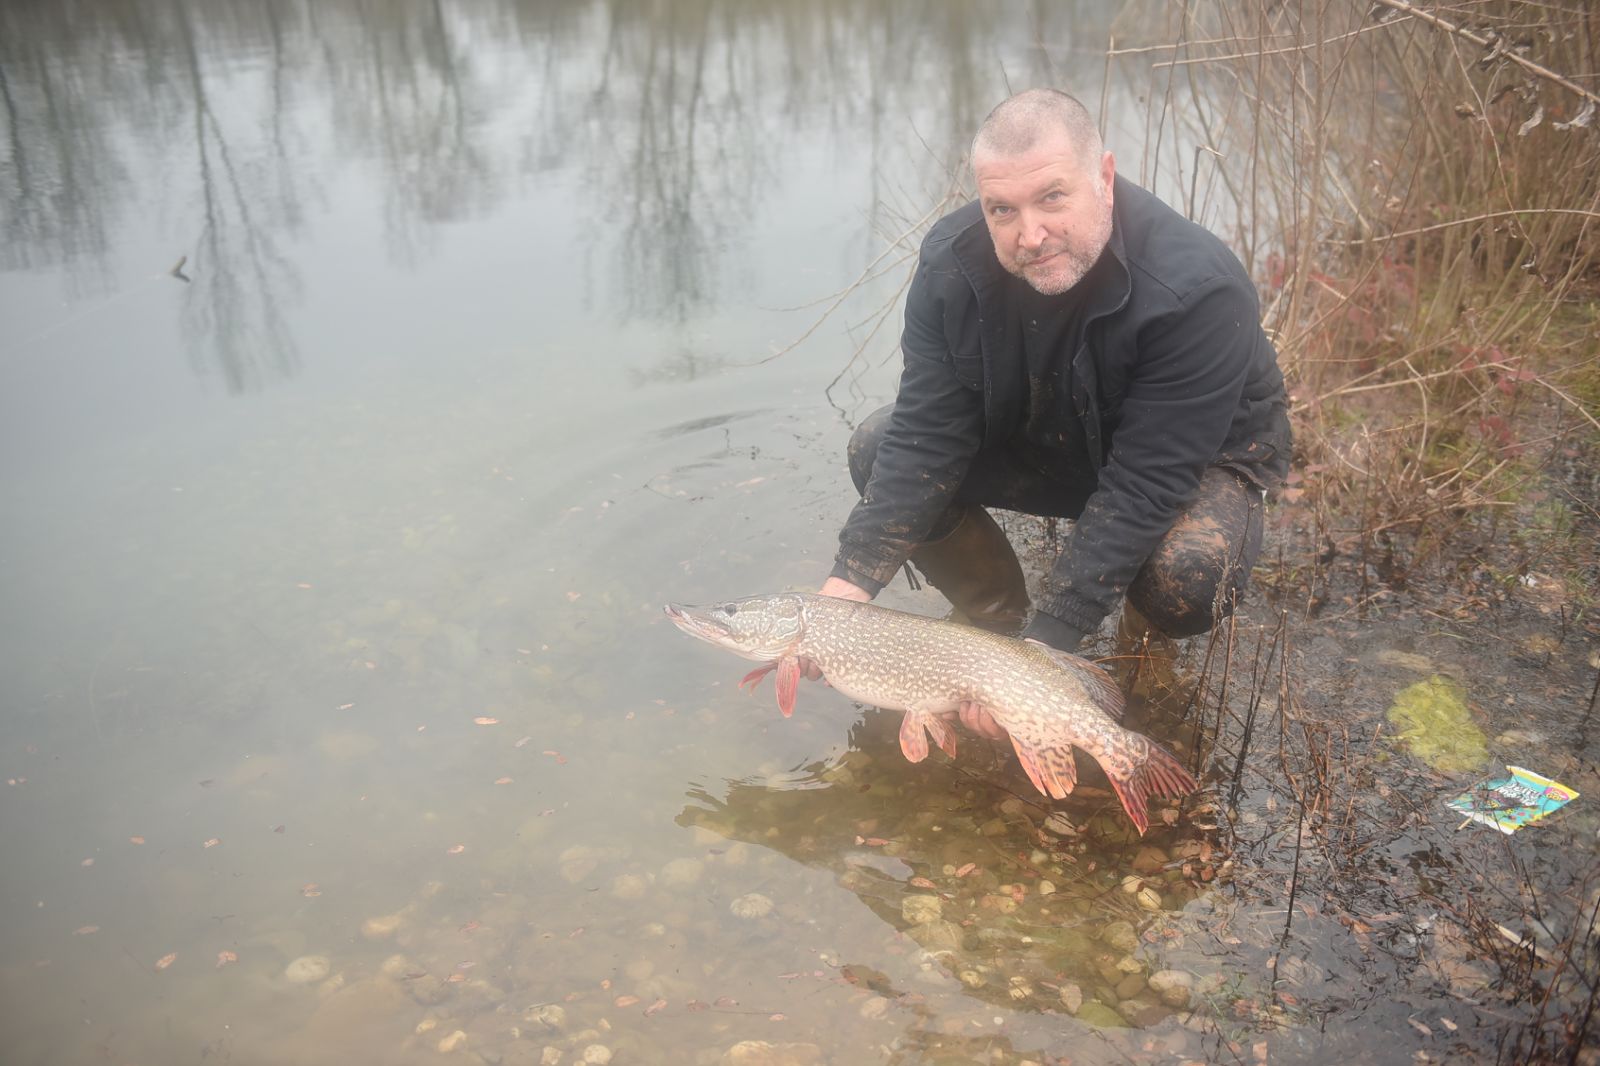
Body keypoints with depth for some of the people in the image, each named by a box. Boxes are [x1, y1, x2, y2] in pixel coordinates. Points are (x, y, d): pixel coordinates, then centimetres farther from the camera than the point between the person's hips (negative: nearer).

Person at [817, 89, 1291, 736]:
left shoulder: (1200, 293, -36)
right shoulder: (953, 263, -22)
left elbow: (1143, 484, -36)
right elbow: (927, 434, -22)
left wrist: (1047, 642, -41)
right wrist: (852, 579, -33)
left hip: (1201, 454, -4)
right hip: (1036, 436, 5)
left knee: (1186, 577, -36)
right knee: (877, 452, -15)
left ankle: (1143, 647, 3)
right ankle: (999, 623, 5)